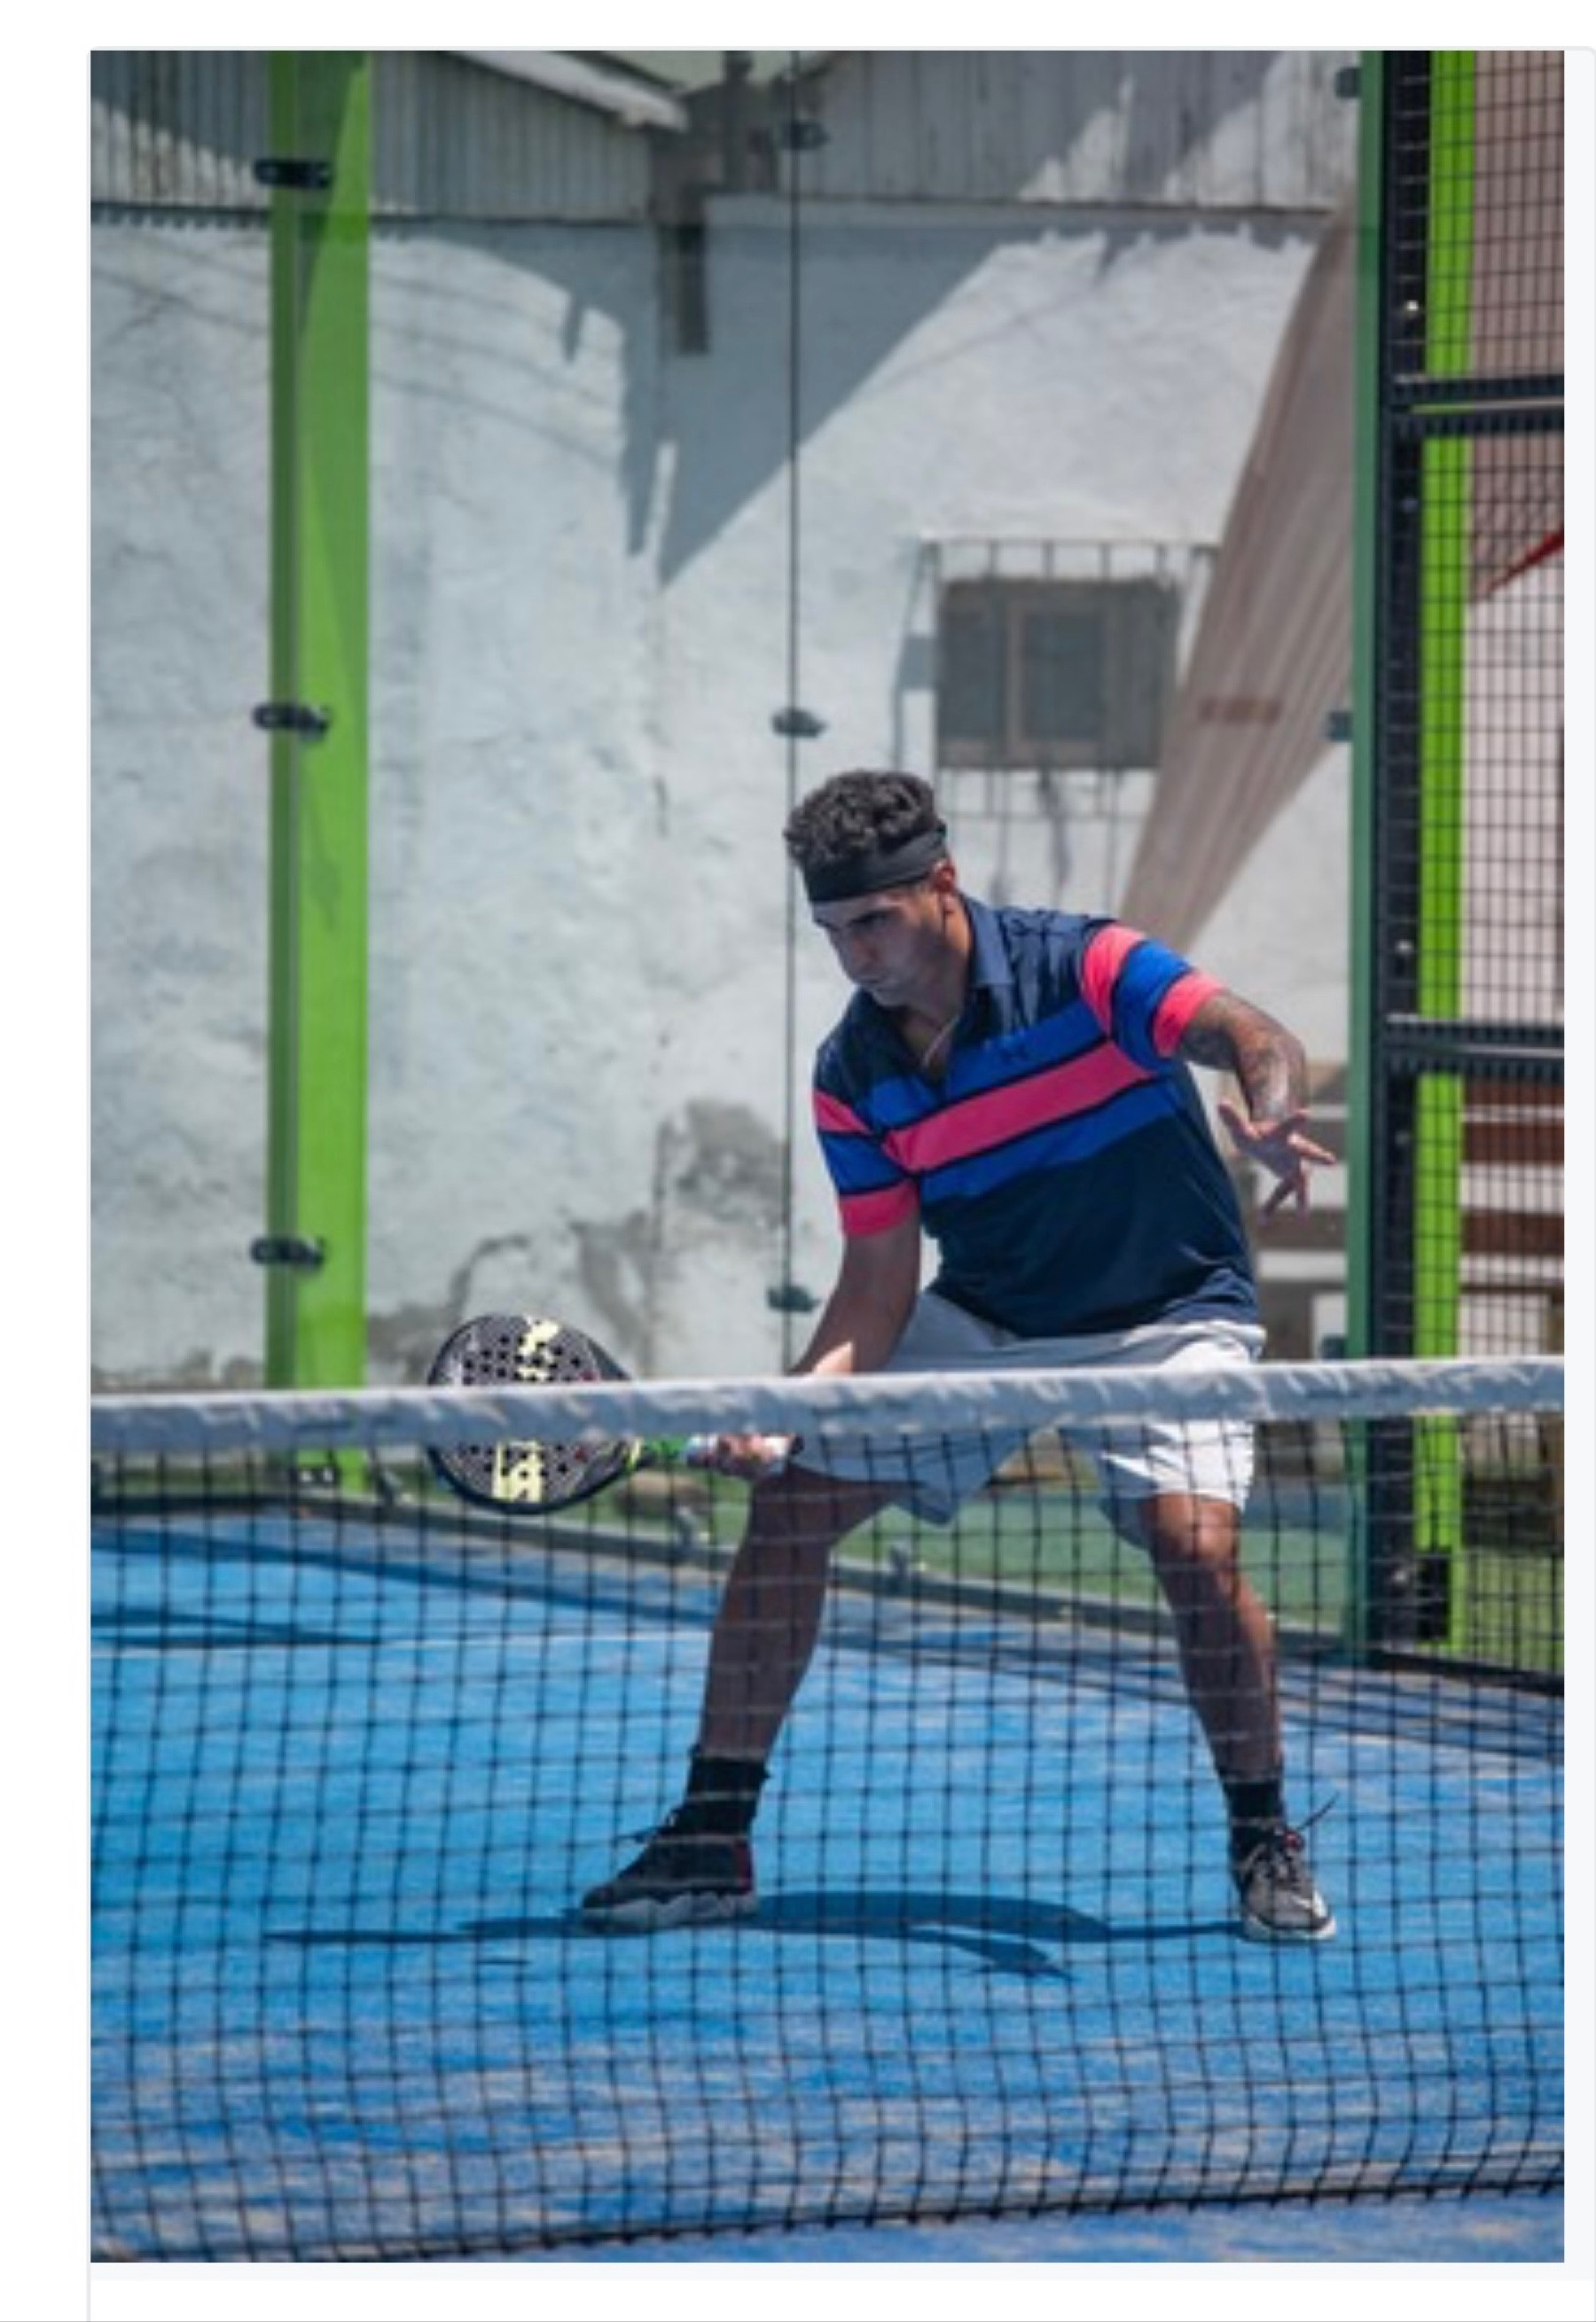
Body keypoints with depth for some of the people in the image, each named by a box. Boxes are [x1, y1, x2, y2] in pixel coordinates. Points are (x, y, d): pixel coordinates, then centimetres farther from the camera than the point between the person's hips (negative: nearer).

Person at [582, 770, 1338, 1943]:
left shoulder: (1085, 970, -20)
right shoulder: (854, 1078, -6)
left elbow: (1254, 1037, -32)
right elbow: (880, 1281, -3)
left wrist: (1272, 1114, -56)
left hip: (1165, 1313, -5)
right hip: (980, 1319, 5)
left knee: (1198, 1544, -27)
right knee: (789, 1502, -6)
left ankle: (1266, 1844, -5)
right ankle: (712, 1838, 5)